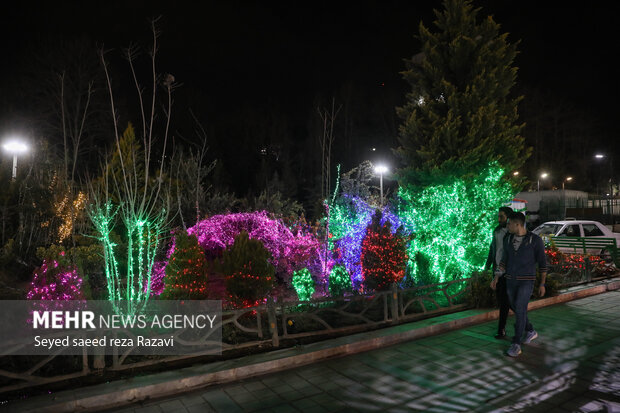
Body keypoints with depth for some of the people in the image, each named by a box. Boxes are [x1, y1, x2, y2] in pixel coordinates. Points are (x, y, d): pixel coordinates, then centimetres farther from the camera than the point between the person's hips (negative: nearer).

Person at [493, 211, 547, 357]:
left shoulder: (536, 240, -11)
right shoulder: (508, 239, 3)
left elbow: (542, 262, -5)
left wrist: (542, 284, -4)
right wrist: (497, 276, 1)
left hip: (527, 281, -6)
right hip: (511, 280, 6)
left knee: (520, 311, -14)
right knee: (516, 309, 16)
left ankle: (516, 345, -8)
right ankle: (530, 331, 43)